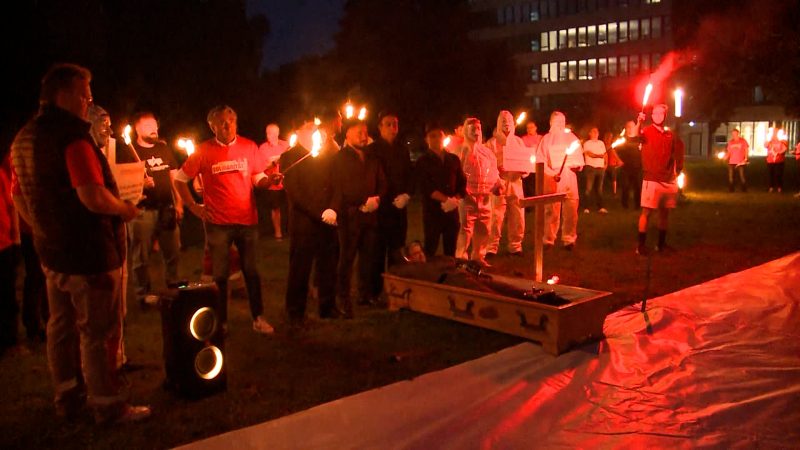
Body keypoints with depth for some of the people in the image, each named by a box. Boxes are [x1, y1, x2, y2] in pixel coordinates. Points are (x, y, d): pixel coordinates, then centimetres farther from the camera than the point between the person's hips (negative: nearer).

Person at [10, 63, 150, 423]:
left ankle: (66, 397, 32)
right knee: (97, 332, 1)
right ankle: (108, 406, 13)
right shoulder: (72, 137, -20)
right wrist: (126, 209, -12)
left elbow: (18, 195, 19)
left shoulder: (24, 138, 10)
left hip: (51, 250, 9)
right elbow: (94, 198, -30)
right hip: (89, 254, -9)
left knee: (61, 326, 18)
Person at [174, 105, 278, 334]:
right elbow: (180, 179, 5)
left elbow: (259, 180, 8)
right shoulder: (204, 151, -3)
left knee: (251, 271, 10)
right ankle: (220, 322, 20)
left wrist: (269, 180, -14)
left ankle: (258, 318, 21)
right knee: (219, 274, 7)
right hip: (218, 223, -1)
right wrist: (193, 206, -2)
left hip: (247, 220, 1)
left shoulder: (249, 147, 2)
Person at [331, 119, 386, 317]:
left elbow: (382, 183, 16)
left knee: (368, 256, 9)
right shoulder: (340, 159, -2)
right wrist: (361, 205, -14)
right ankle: (344, 300, 5)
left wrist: (377, 198, -4)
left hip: (370, 215, 5)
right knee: (346, 258, -2)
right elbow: (337, 189, -7)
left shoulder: (372, 159, 15)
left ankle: (365, 294, 22)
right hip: (350, 216, -5)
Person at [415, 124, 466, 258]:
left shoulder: (454, 159, 14)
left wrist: (455, 200, -6)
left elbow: (462, 183, 12)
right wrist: (446, 199, -16)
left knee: (451, 251, 7)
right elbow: (426, 187, -8)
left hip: (452, 210, 4)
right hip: (432, 211, -3)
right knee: (430, 250, -2)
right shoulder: (423, 161, 2)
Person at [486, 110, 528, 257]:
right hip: (499, 183, -3)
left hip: (516, 183, 4)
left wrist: (524, 171, -3)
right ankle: (492, 247, 1)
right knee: (496, 217, -8)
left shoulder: (518, 141, 16)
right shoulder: (492, 142, 5)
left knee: (517, 217, 3)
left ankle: (515, 246, 15)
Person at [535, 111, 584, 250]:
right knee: (551, 210, -4)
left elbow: (579, 157, 16)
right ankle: (548, 240, 3)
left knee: (571, 210, -3)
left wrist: (577, 165, -6)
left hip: (570, 178, 2)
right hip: (552, 180, -2)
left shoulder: (572, 137, 13)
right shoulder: (546, 139, 7)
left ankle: (569, 239, 6)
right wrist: (552, 173, -14)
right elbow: (541, 160, 0)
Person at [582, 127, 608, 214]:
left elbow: (605, 154, 18)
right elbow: (589, 154, -13)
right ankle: (586, 208, -6)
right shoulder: (587, 143, 0)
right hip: (591, 167, -5)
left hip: (600, 168, 5)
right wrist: (599, 156, -26)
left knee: (599, 188, 7)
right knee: (589, 188, -8)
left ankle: (600, 207, 10)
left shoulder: (601, 143, 17)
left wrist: (606, 164, 4)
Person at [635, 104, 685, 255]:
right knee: (646, 211, -7)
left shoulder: (670, 134, 11)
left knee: (665, 212, 11)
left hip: (669, 180, 5)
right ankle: (641, 246, -3)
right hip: (652, 179, -5)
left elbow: (676, 154, 24)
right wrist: (639, 122, -41)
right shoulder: (647, 131, -2)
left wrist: (677, 170, 15)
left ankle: (661, 244, 23)